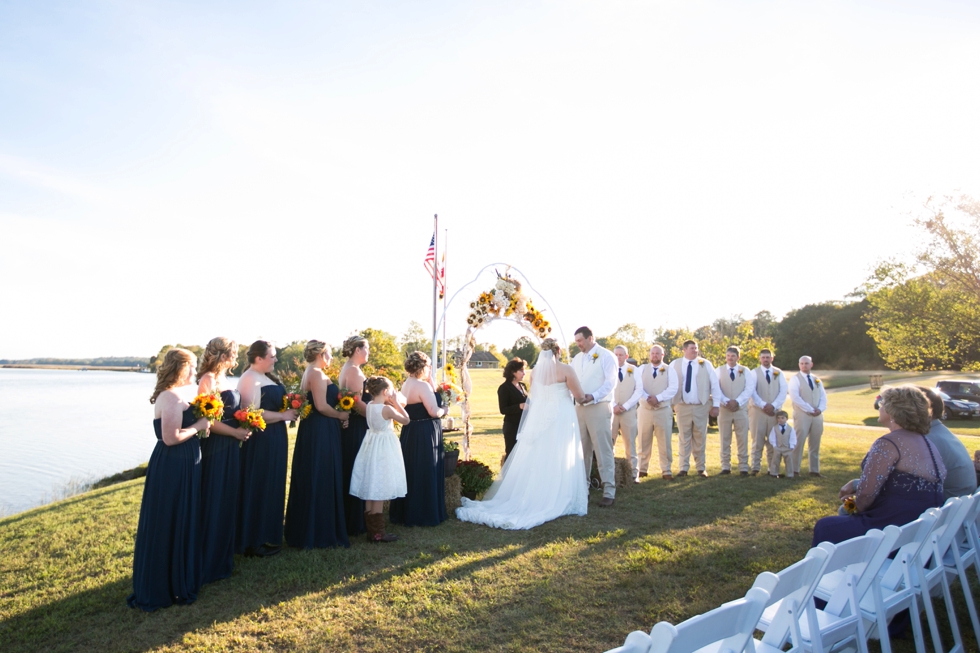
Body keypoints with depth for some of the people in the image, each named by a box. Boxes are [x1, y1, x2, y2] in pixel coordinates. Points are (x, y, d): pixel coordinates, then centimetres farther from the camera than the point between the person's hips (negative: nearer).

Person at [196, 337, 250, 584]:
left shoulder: (223, 379, 12)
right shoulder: (209, 379, -16)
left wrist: (244, 425, 3)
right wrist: (235, 432, -16)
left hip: (229, 448, 9)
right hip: (216, 448, -9)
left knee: (227, 502, 17)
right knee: (214, 502, 2)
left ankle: (223, 554, 31)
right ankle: (210, 563, 16)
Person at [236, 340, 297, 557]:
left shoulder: (267, 377, 14)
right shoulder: (250, 379, -16)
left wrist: (289, 410, 4)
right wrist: (283, 415, -17)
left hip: (274, 439, 10)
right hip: (260, 441, -10)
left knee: (271, 487, 15)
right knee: (258, 488, 0)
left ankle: (267, 534, 26)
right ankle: (255, 541, 11)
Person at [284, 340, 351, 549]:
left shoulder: (309, 374, 16)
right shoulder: (317, 374, -14)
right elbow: (321, 406, -23)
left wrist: (336, 415, 8)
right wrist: (340, 415, -8)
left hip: (312, 430, 10)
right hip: (321, 432, -10)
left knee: (309, 481, 15)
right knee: (322, 480, -2)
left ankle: (303, 530, 25)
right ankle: (320, 533, 6)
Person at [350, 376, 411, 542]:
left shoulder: (370, 406, 3)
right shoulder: (387, 409, -18)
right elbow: (406, 420, -8)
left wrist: (392, 403, 6)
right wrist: (395, 402, -5)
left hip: (372, 447, 8)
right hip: (383, 449, -8)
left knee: (371, 490, 12)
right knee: (380, 492, -3)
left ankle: (371, 530, 20)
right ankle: (378, 532, 3)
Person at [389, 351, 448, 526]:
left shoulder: (407, 385, 10)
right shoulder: (422, 385, -18)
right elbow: (434, 411, -22)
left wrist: (430, 379, 9)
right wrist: (444, 410, -2)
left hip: (410, 433, 9)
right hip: (425, 435, -9)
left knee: (411, 472, 17)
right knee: (425, 474, 2)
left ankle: (405, 512, 28)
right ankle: (424, 515, 11)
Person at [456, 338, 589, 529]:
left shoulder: (535, 371, 3)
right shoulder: (566, 370, -11)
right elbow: (579, 396, -7)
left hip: (538, 419, 4)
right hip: (561, 419, -4)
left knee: (536, 461, 11)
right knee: (559, 461, 3)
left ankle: (532, 497, 17)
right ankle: (559, 500, 10)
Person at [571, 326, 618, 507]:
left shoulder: (605, 356, -5)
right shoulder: (577, 358, 15)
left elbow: (611, 381, -13)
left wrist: (593, 396, -24)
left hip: (599, 408, -6)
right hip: (579, 408, 6)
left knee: (603, 450, -4)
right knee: (582, 450, 12)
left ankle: (609, 491, 2)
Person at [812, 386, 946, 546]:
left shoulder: (889, 443, -19)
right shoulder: (927, 442, 11)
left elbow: (866, 493, -20)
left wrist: (859, 508, 0)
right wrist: (856, 484, 16)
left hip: (896, 529, -9)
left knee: (825, 528, 4)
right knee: (844, 515, 25)